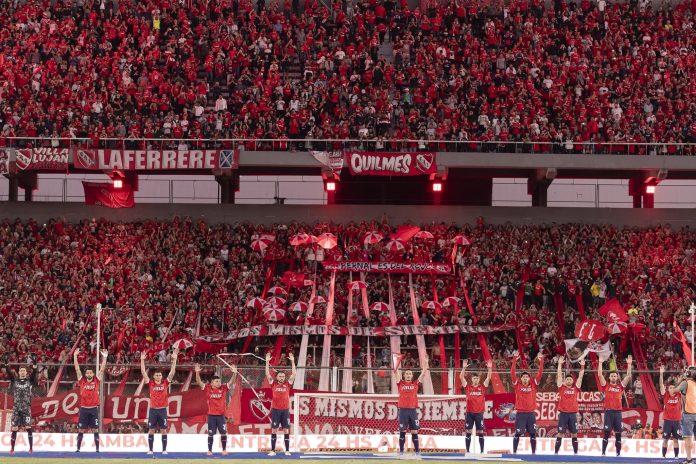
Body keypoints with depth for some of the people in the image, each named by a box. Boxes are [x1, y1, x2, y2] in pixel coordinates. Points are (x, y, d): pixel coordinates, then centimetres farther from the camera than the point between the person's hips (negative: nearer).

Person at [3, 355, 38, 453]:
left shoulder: (30, 381, 8)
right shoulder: (14, 380, 11)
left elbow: (34, 372, -6)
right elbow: (9, 372, -1)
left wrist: (34, 363, -22)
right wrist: (5, 365, -19)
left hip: (26, 408, -1)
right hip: (16, 408, 1)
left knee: (28, 427, -9)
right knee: (14, 428, 0)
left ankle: (31, 448, -6)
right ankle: (12, 449, 4)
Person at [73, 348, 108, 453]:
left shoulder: (96, 381, 5)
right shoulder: (82, 381, 5)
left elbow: (102, 369, 1)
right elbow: (77, 369, 1)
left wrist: (104, 357, -6)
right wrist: (75, 356, -4)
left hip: (94, 408, 0)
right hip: (84, 408, 0)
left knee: (95, 430, 1)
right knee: (81, 430, 3)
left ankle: (97, 449, 4)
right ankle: (78, 448, 8)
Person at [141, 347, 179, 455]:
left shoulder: (165, 383, 4)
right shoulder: (151, 383, 3)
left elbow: (172, 372, -1)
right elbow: (144, 372, -2)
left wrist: (174, 359, -8)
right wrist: (142, 360, -9)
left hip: (162, 409, 0)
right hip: (153, 409, 0)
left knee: (163, 430, 2)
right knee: (151, 430, 2)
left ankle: (164, 450, 6)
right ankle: (150, 450, 7)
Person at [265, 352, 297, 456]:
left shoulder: (287, 384, 5)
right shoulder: (273, 384, 3)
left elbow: (294, 373, 0)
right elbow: (267, 374, -3)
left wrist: (292, 361, -5)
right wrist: (267, 361, -9)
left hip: (285, 410, 1)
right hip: (275, 410, -1)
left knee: (286, 430, 1)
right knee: (274, 430, 1)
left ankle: (287, 450, 4)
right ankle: (273, 450, 4)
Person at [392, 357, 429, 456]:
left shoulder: (415, 384, 8)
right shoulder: (400, 383, 7)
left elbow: (423, 374, 4)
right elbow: (396, 373, 1)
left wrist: (426, 362, -2)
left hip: (413, 410, 1)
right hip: (403, 410, -1)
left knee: (414, 431, 2)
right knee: (402, 431, 2)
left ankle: (417, 451, 4)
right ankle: (401, 451, 5)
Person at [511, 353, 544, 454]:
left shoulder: (533, 385, 6)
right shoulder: (517, 385, 2)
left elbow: (540, 373, 2)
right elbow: (513, 373, -6)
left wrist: (541, 361, -6)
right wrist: (515, 359, -12)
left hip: (531, 413, 2)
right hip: (520, 413, -2)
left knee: (533, 434, 4)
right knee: (517, 434, -3)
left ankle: (533, 452, 11)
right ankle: (514, 452, 2)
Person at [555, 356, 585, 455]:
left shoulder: (576, 388, 10)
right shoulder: (561, 387, 6)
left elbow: (580, 376, 8)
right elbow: (559, 375, 2)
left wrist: (582, 366, 1)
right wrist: (560, 364, -2)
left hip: (573, 413, 2)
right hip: (563, 413, -2)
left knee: (574, 433, 4)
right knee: (560, 433, -2)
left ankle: (575, 452, 8)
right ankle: (556, 452, 0)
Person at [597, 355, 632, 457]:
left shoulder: (620, 386, 11)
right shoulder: (606, 385, 6)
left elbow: (629, 376, 6)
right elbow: (599, 375, -3)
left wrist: (629, 364, -1)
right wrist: (600, 363, -9)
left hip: (618, 411, 2)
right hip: (608, 411, -2)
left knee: (618, 434, 4)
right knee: (607, 433, -4)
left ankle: (618, 453, 8)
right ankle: (603, 453, -1)